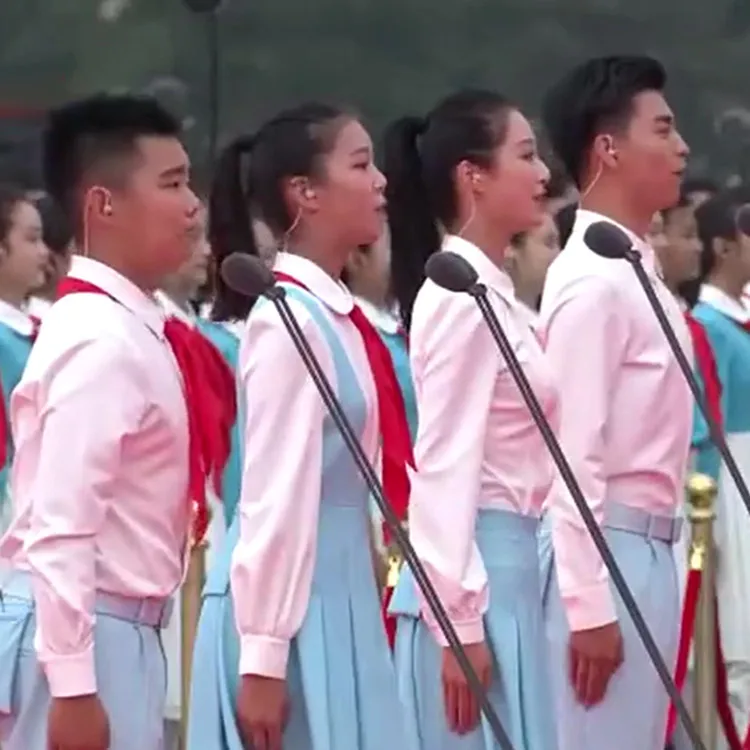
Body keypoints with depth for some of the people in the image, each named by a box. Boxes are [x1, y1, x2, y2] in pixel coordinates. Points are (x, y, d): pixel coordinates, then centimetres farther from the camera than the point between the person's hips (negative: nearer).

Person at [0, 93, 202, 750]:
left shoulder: (128, 328, 12)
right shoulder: (102, 339, -17)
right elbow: (60, 530, -22)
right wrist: (71, 686, -24)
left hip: (117, 631, 10)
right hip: (87, 636, -10)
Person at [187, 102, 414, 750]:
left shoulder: (339, 318, 11)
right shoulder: (288, 319, -14)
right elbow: (274, 497, -18)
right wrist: (264, 658, -19)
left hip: (340, 594, 9)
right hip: (293, 603, -9)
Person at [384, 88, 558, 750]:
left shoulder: (494, 295, 14)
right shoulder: (460, 297, -13)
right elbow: (445, 466, -17)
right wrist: (462, 622, -20)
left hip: (508, 564, 9)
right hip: (474, 573, -9)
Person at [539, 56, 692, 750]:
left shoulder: (636, 272, 13)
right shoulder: (593, 279, -15)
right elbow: (573, 452, -19)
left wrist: (654, 556, 16)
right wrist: (589, 606, -21)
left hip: (646, 548, 9)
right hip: (606, 549, -9)